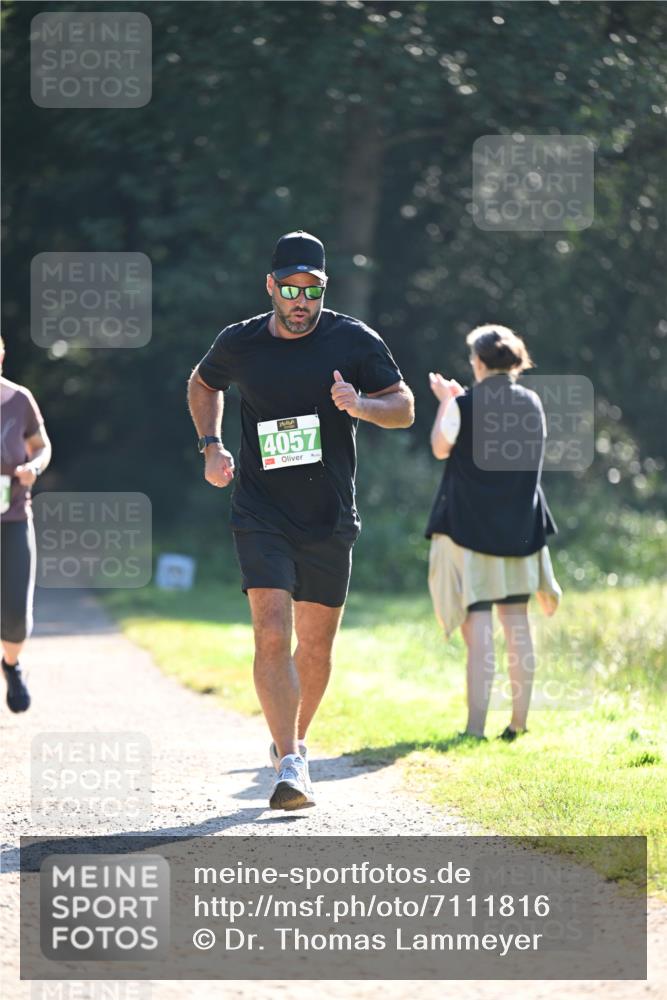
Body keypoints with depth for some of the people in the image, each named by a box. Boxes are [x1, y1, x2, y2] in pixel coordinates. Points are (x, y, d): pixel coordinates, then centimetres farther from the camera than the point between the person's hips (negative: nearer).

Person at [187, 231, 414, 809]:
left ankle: (294, 740, 34)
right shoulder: (240, 344, -1)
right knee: (272, 635, -17)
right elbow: (203, 384, 21)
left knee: (315, 648, 8)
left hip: (330, 521, 1)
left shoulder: (353, 341, -4)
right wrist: (212, 445, 6)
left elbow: (405, 407, 2)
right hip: (261, 517, -1)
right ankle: (291, 767, -19)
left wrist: (362, 405, -19)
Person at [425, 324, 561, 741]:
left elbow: (441, 446, -18)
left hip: (471, 526, -4)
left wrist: (446, 401, -3)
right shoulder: (532, 403, 6)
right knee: (517, 621, 12)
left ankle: (476, 728, -13)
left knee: (478, 626, -8)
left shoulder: (465, 405, -9)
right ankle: (519, 721, 15)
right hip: (520, 529, 5)